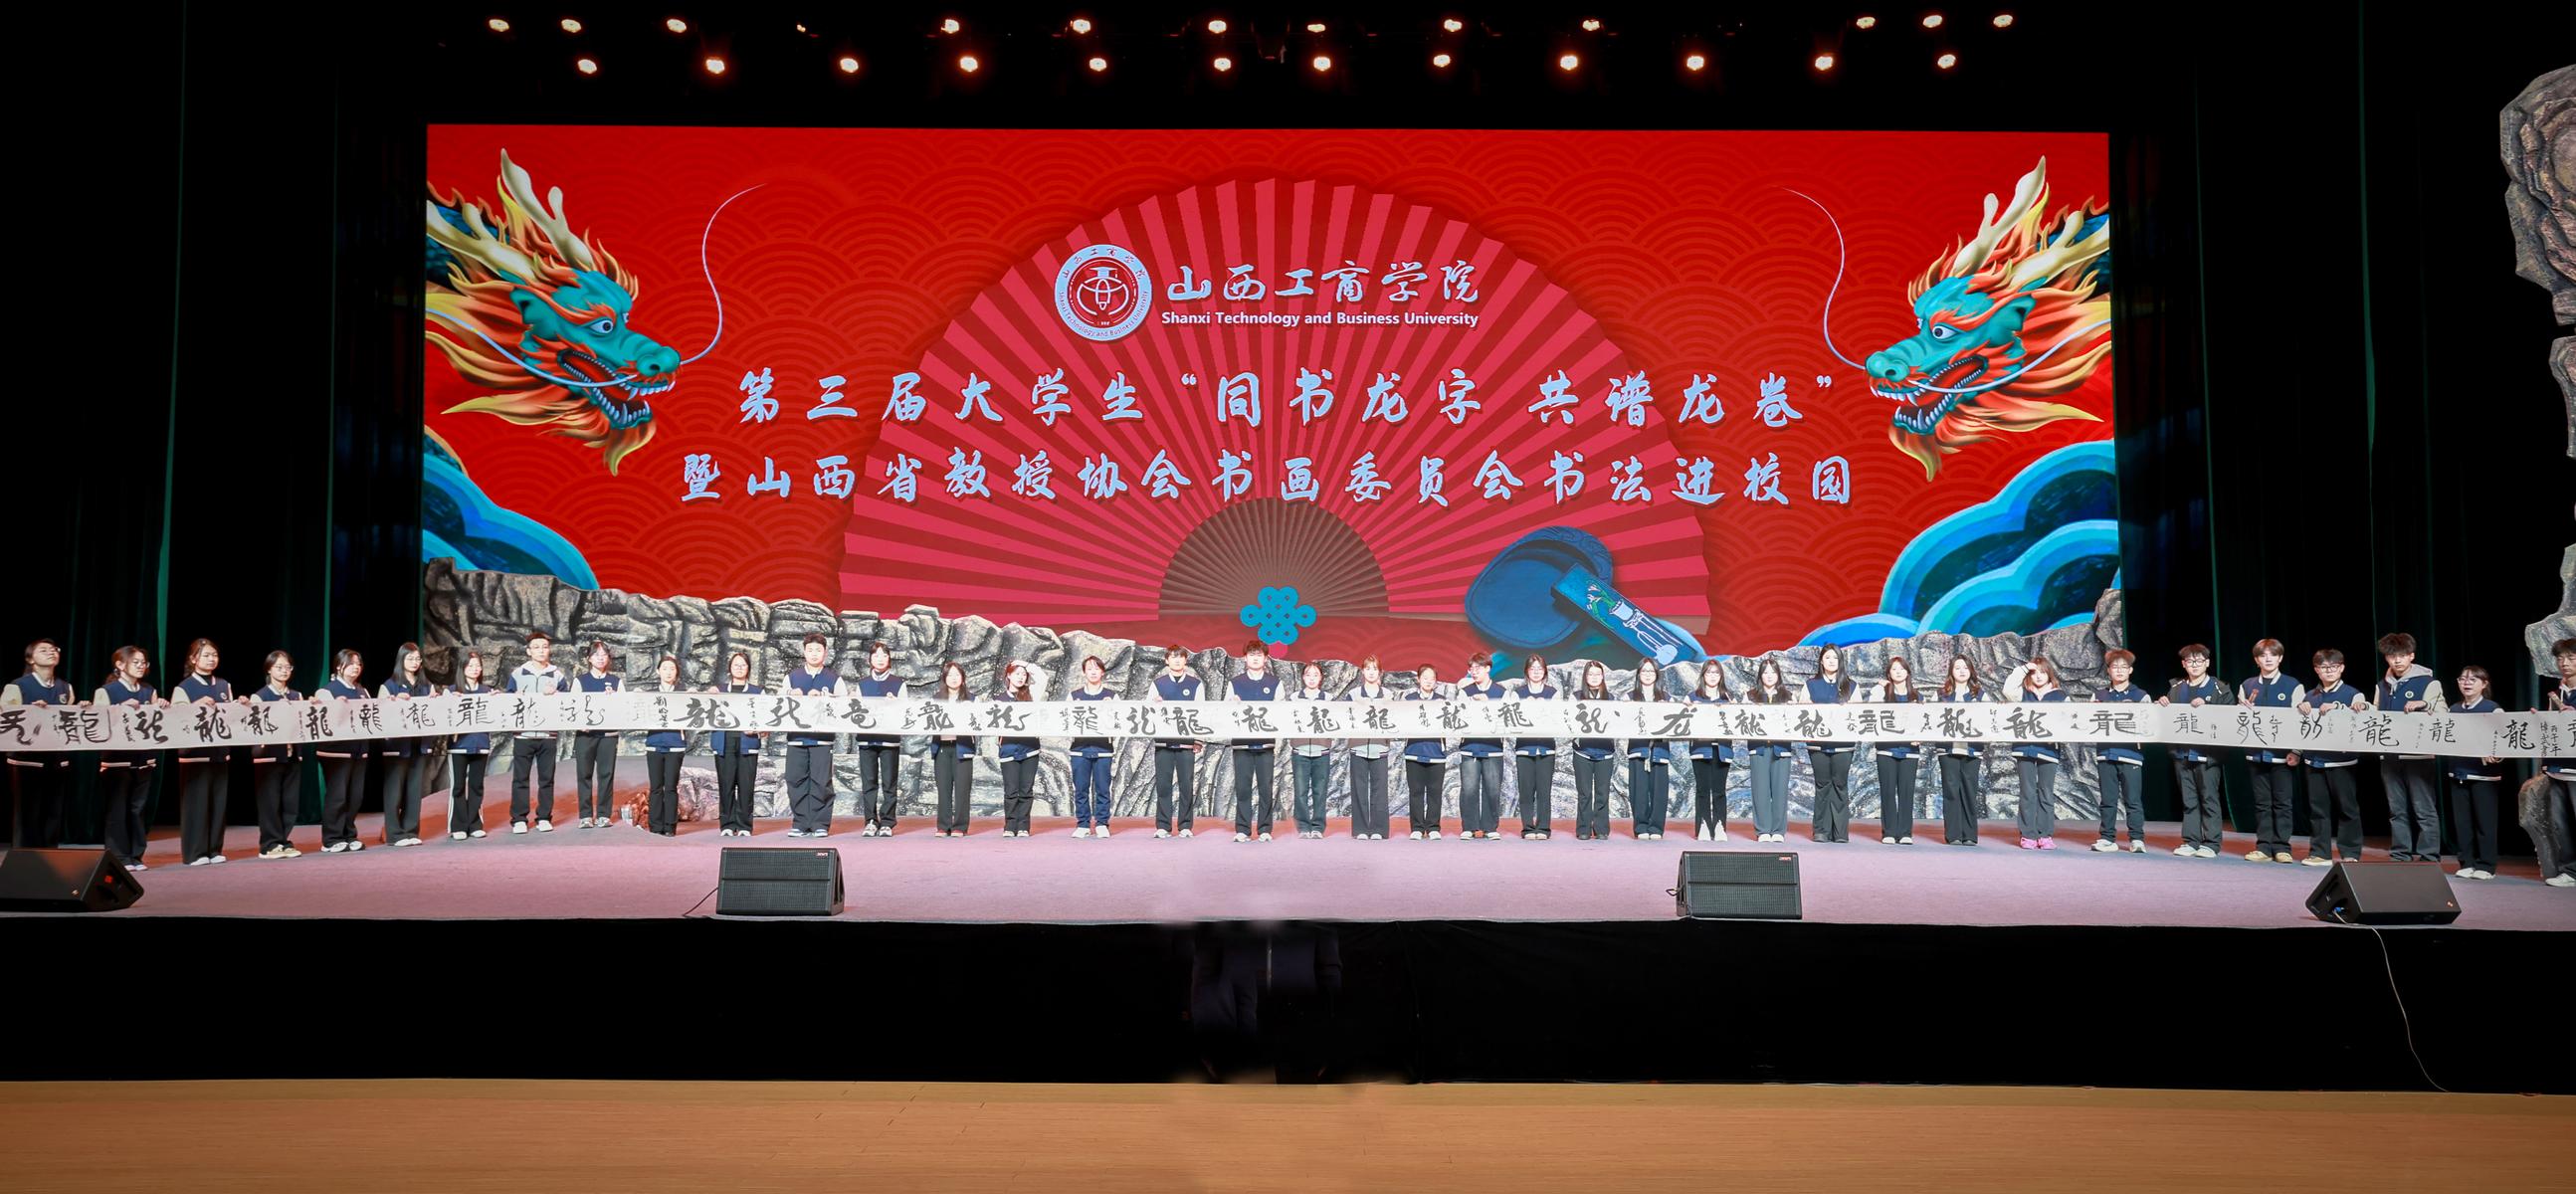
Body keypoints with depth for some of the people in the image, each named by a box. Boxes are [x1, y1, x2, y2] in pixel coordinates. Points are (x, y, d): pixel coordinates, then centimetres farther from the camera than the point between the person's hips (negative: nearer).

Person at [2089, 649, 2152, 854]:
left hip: (2131, 752, -2)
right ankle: (2108, 838, 10)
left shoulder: (2141, 696, 7)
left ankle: (2137, 839, 3)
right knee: (2108, 799, 5)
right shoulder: (2099, 694, 14)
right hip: (2105, 752, 2)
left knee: (2133, 799, -3)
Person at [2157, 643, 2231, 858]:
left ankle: (2211, 843, 5)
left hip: (2207, 753, -5)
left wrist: (2205, 707, -18)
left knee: (2209, 798, -1)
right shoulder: (2177, 689, 14)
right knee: (2188, 800, 9)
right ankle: (2190, 842, 14)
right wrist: (2162, 703, 1)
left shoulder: (2220, 689, 0)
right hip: (2182, 752, 5)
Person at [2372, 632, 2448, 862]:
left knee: (2424, 809, -4)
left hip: (2417, 755, -5)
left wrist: (2423, 704, -23)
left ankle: (2429, 857, 0)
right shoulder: (2382, 685, 15)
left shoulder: (2428, 682, -1)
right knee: (2396, 809, 9)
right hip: (2389, 754, 5)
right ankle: (2399, 855, 13)